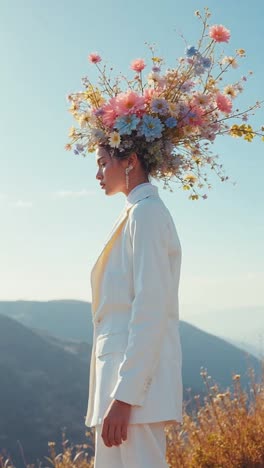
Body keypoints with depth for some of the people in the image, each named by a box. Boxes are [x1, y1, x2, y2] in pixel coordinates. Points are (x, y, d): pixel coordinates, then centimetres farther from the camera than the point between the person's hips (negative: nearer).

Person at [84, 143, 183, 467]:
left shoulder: (146, 212, -9)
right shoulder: (136, 213, 19)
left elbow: (151, 309, -18)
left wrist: (125, 395, -21)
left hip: (135, 376, -10)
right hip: (124, 370, 10)